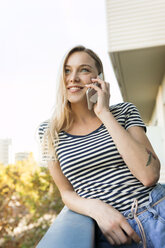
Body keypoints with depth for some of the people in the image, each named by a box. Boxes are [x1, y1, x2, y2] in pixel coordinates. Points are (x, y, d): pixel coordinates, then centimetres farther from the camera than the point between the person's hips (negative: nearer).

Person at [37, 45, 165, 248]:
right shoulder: (49, 132, 2)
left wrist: (105, 114, -13)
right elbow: (66, 192, 7)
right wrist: (97, 208, -14)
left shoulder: (124, 112, 0)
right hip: (107, 230, 0)